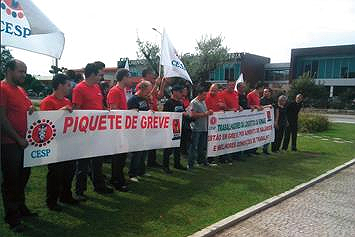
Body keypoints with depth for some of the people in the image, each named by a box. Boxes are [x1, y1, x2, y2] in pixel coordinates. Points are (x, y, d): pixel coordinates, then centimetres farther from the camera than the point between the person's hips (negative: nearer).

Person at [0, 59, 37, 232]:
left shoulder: (21, 90, 14)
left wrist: (31, 110, 0)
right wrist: (18, 139, -15)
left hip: (24, 143, 8)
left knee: (23, 177, 17)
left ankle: (21, 208, 34)